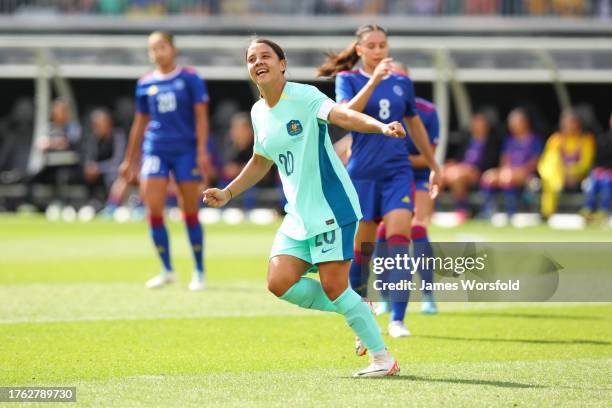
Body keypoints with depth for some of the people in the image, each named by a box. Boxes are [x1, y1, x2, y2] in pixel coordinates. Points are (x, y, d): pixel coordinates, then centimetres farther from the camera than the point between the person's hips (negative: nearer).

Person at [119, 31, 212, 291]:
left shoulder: (190, 78, 0)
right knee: (153, 209, -9)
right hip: (154, 150, 3)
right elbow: (140, 123, 17)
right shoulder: (145, 84, 9)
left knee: (190, 213, 1)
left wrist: (202, 151, -12)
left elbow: (201, 116, -2)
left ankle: (199, 272, 13)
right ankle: (166, 271, 3)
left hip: (185, 150, -3)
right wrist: (130, 160, 17)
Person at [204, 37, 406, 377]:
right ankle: (355, 311, 14)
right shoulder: (258, 112, 11)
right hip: (298, 214, 7)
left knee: (333, 286, -12)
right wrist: (228, 193, 21)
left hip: (332, 207, -7)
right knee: (279, 282, -5)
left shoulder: (304, 96, -12)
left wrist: (381, 126, -48)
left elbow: (343, 116, -30)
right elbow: (261, 162, 27)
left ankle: (383, 359, 1)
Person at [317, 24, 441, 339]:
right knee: (360, 250, 3)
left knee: (398, 240, -16)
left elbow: (415, 125, 21)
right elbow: (348, 113, -20)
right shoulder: (347, 80, 0)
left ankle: (397, 319, -19)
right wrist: (374, 80, -29)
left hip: (398, 173, 2)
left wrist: (434, 166, 26)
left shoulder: (402, 82, 9)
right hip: (362, 174, -1)